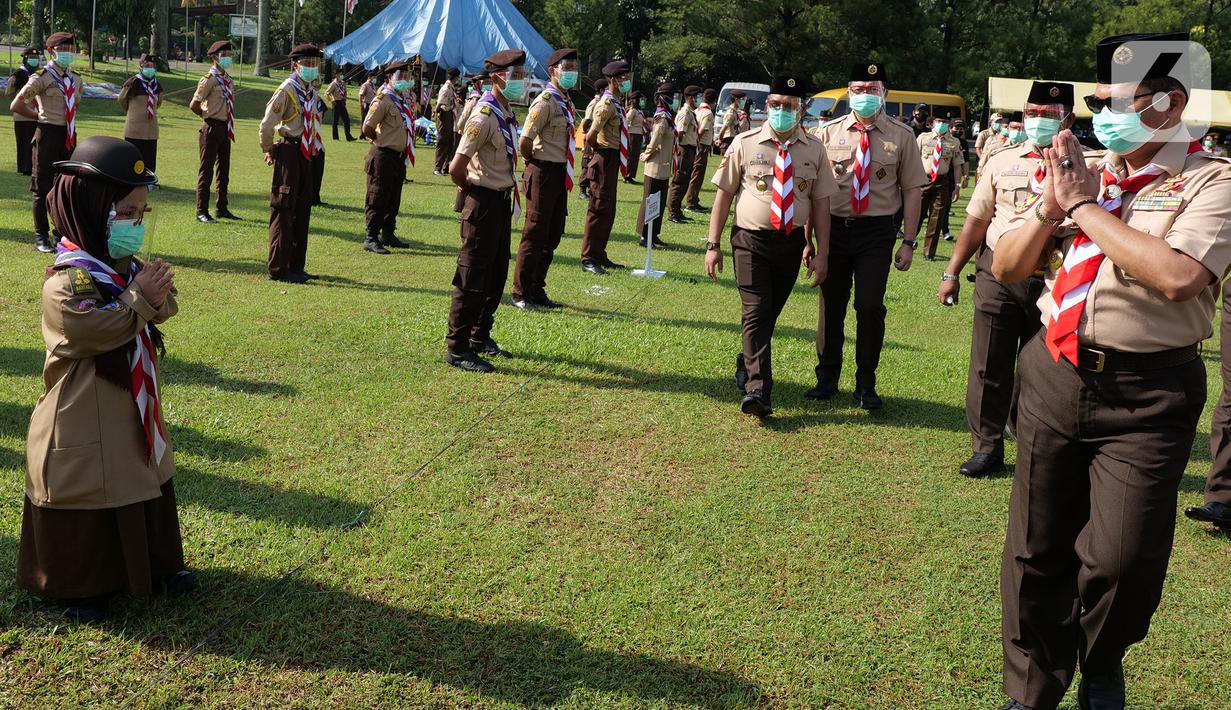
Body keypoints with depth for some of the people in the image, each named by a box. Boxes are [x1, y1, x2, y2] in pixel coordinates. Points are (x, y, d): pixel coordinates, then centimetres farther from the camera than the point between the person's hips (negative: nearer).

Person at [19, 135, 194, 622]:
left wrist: (159, 298, -13)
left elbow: (158, 314, 10)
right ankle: (74, 585, 22)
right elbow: (92, 330, -30)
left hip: (131, 407, 8)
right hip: (85, 419, -8)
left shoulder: (126, 265, 5)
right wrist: (139, 300, -22)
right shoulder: (68, 279, -20)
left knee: (146, 488, 18)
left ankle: (153, 565, 34)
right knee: (85, 500, 5)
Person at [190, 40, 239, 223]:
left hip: (225, 129, 8)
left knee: (224, 171, 14)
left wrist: (227, 123, 12)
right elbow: (194, 105, -12)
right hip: (212, 128, -8)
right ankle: (201, 211, 0)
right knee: (206, 170, -4)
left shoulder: (227, 79, 11)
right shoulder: (209, 79, -12)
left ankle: (221, 208, 24)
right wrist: (207, 115, 3)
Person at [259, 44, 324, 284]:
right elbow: (267, 125, -14)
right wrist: (270, 151, -3)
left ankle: (296, 265, 20)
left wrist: (313, 148, 13)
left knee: (302, 211, 12)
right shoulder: (286, 90, -11)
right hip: (289, 153, -8)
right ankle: (278, 268, -1)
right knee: (284, 210, -5)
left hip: (305, 154, 8)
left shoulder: (312, 93, 13)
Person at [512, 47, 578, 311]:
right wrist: (533, 163, -6)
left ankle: (537, 290, 26)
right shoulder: (546, 101, -15)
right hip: (544, 173, -9)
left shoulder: (566, 102, 13)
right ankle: (521, 294, 8)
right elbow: (525, 141, -21)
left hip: (561, 175, 9)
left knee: (553, 234, 14)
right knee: (535, 234, -2)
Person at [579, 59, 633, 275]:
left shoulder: (616, 104, 14)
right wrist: (599, 150, -8)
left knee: (607, 211, 14)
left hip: (612, 162, 10)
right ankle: (589, 258, -1)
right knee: (599, 210, -6)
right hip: (604, 161, -10)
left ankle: (599, 256, 23)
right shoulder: (607, 104, -16)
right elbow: (591, 136, -24)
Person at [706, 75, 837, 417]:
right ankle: (757, 390, -13)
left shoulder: (814, 149, 3)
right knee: (756, 312, -12)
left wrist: (821, 253, 1)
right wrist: (713, 244, -3)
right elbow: (724, 194, 0)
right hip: (751, 240, -3)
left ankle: (746, 370, 36)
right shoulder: (744, 144, -2)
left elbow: (821, 202, 5)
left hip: (792, 242, 3)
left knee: (770, 313, 14)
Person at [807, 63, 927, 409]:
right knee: (831, 305, 9)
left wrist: (908, 242, -3)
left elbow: (912, 189, 2)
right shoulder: (827, 133, 3)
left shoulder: (901, 136, 2)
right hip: (833, 228, 1)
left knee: (871, 306, -4)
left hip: (877, 231, -1)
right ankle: (827, 377, 26)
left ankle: (866, 384, 14)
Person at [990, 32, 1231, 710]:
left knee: (1121, 559, -9)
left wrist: (1085, 206, -15)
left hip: (1146, 396, -4)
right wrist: (1053, 204, -7)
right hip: (1055, 375, 5)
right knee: (1037, 551, 10)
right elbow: (1006, 268, 10)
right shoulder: (1081, 172, 9)